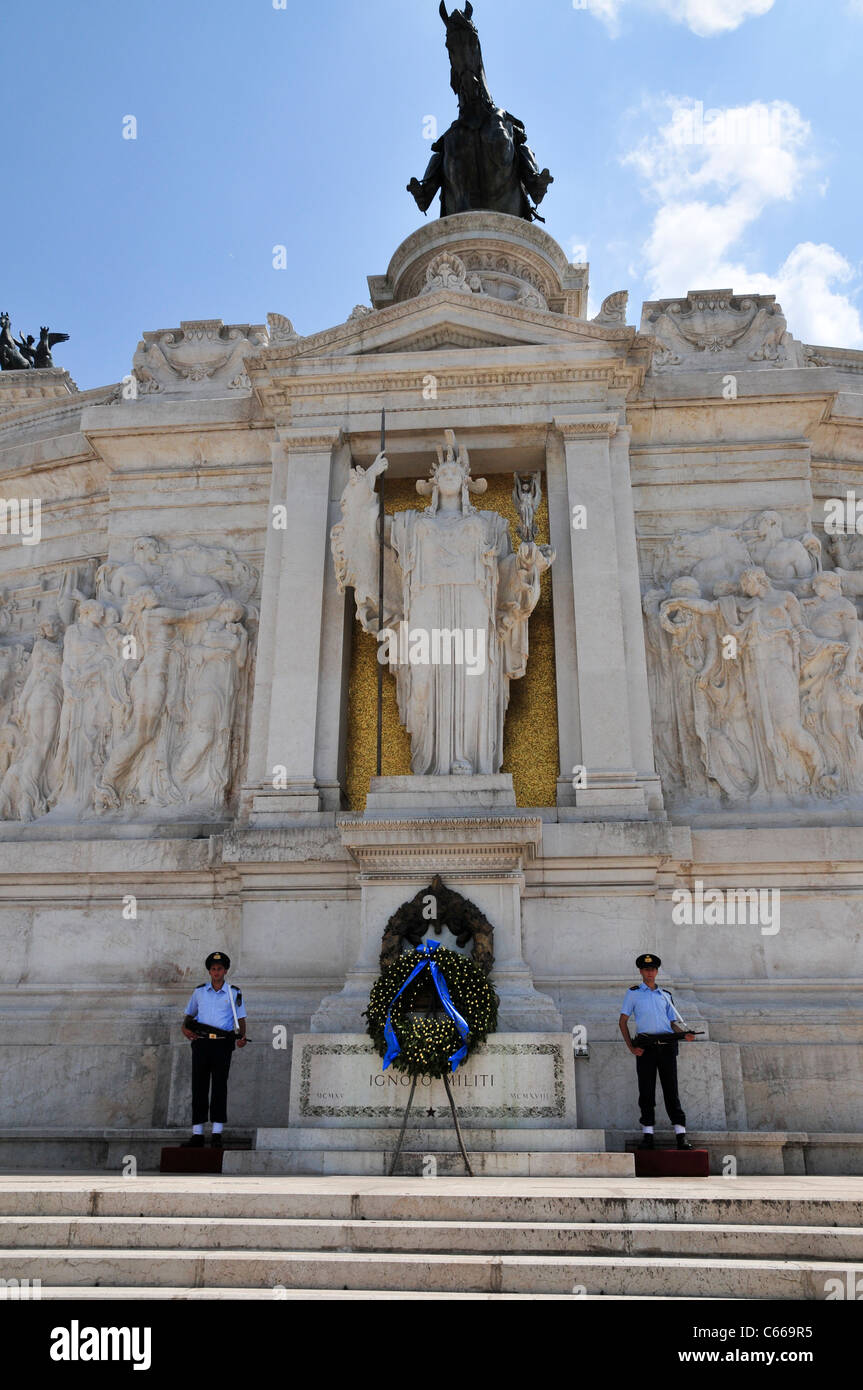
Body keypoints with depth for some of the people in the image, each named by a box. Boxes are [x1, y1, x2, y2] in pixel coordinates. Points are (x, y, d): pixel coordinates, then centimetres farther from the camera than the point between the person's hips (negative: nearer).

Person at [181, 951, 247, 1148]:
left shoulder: (234, 993, 8)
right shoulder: (199, 992, 13)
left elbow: (241, 1019, 7)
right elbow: (189, 1015, 20)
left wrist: (241, 1037, -11)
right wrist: (185, 1028, -1)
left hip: (222, 1044, -2)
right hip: (201, 1043, 2)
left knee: (219, 1086, -3)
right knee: (199, 1087, 1)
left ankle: (217, 1135, 0)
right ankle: (197, 1135, 5)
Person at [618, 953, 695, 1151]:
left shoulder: (665, 995, 19)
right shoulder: (633, 992, 11)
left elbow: (673, 1021, 18)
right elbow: (623, 1021, 8)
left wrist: (685, 1034, -4)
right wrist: (631, 1047, -3)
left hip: (667, 1044, 2)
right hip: (645, 1046, -2)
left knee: (671, 1089, -2)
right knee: (646, 1091, -1)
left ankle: (681, 1134, -2)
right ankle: (647, 1133, 5)